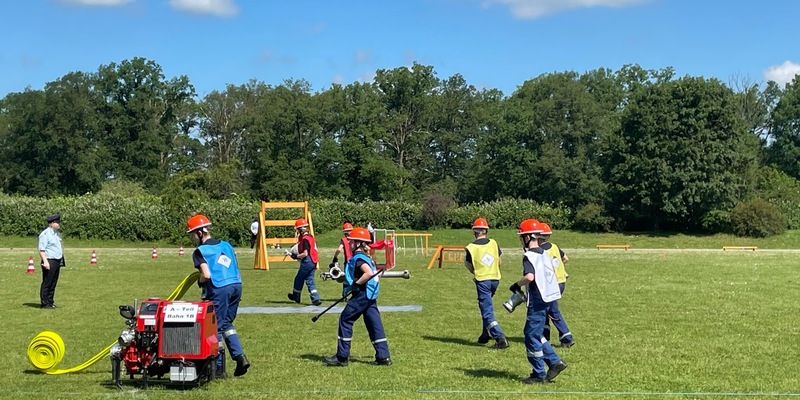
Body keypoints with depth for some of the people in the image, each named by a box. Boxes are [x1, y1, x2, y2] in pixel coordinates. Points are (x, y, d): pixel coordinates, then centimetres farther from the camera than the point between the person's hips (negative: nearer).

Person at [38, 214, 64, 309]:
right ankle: (44, 304, 0)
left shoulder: (56, 233, 17)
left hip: (57, 261, 9)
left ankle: (50, 302, 17)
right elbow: (41, 249, -15)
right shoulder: (45, 234, -11)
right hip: (49, 261, -8)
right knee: (47, 283, -4)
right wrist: (45, 261, -24)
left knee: (53, 283, 11)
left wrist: (61, 262, 22)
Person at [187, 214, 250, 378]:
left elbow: (206, 275, -12)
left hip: (219, 289, -7)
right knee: (226, 323, 21)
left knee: (216, 327, 5)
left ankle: (219, 368, 10)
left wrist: (199, 281, 6)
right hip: (236, 285, 7)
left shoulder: (200, 251, -3)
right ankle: (240, 356, 6)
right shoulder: (226, 245, 17)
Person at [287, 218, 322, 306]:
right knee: (309, 280, 10)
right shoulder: (310, 236, 11)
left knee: (298, 279, 9)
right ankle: (315, 299, -1)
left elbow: (305, 253, -20)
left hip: (307, 262, -9)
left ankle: (296, 296, 24)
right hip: (313, 262, 9)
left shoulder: (305, 239, -17)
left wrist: (296, 256, -9)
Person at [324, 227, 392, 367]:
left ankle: (342, 357, 2)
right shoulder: (366, 257, 16)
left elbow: (369, 273, -26)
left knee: (345, 320, -1)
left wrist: (356, 284, -18)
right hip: (370, 296, 10)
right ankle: (383, 356, 3)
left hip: (361, 296, -10)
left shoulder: (358, 258, -13)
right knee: (374, 324, 7)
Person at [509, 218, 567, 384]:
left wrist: (517, 285, -14)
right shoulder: (544, 253, 11)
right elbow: (552, 274, 16)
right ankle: (555, 362, 13)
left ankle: (539, 374, 6)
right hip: (547, 298, 9)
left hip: (537, 300, -9)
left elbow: (529, 276, -32)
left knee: (532, 336, 0)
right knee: (536, 334, 19)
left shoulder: (529, 256, -16)